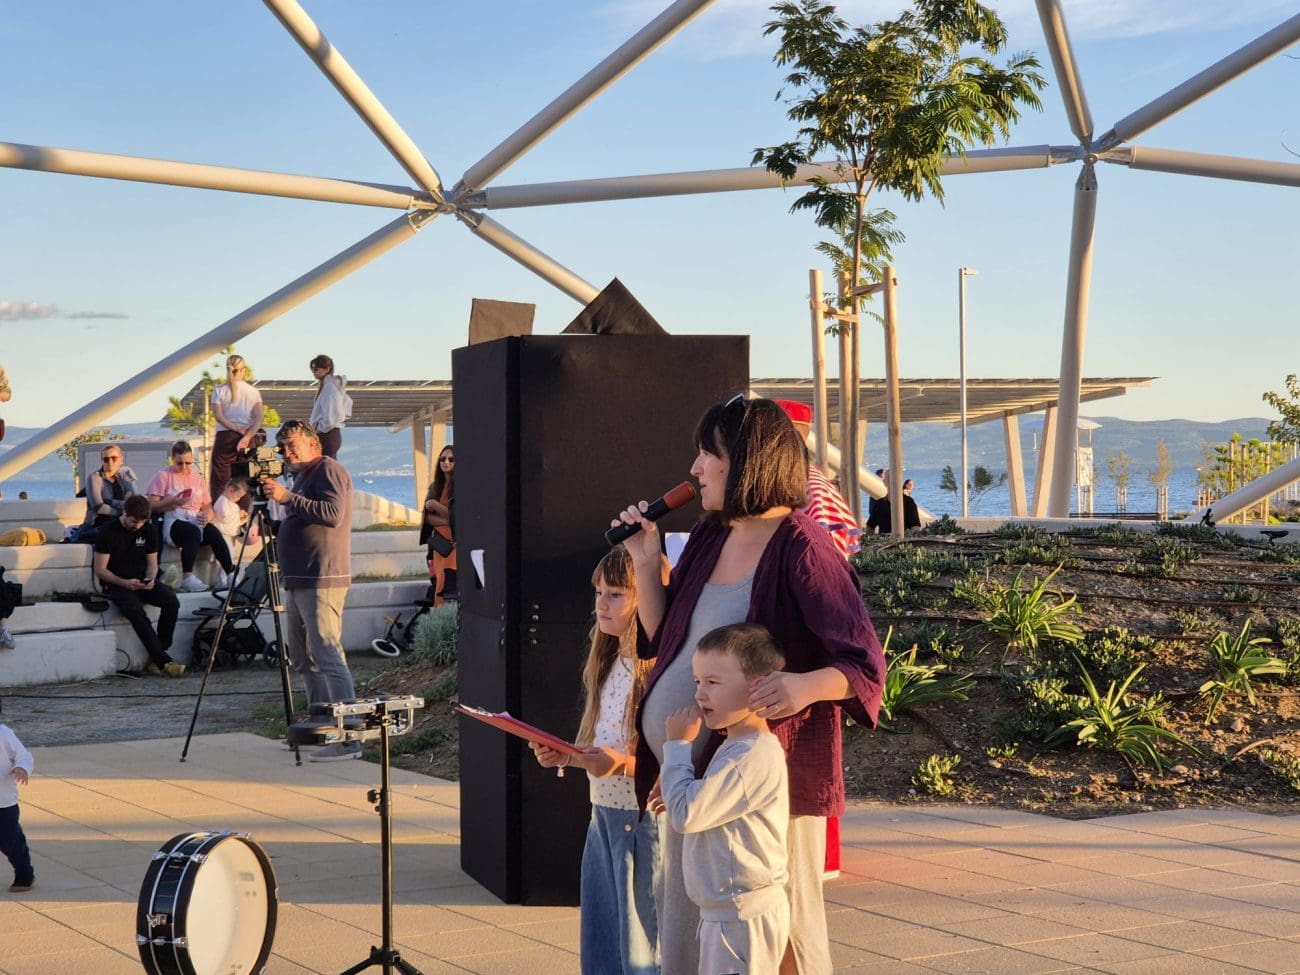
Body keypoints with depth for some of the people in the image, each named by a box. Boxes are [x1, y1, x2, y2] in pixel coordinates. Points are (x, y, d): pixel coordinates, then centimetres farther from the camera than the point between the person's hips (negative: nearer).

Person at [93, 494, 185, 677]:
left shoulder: (149, 530, 4)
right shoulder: (108, 531, -10)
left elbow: (152, 563, 11)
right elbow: (100, 570, -9)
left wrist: (150, 579, -12)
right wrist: (125, 583, -23)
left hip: (142, 581, 5)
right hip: (115, 583, -5)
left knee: (172, 602, -24)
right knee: (136, 612, -35)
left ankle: (156, 658, -18)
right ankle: (164, 662, -32)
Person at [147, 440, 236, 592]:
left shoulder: (198, 478, 22)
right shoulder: (164, 476, 9)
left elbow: (207, 507, 19)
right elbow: (152, 505, 1)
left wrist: (206, 516, -5)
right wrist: (172, 502, -16)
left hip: (196, 521, 4)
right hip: (172, 522, -4)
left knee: (213, 532, -31)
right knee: (193, 531, -38)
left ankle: (229, 574, -29)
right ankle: (187, 578, -44)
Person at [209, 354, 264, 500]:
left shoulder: (219, 391, 1)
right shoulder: (253, 391, 4)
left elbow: (218, 416, -9)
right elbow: (259, 417, -7)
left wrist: (238, 429, -9)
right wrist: (247, 435, -13)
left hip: (225, 436, -2)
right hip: (247, 439, 2)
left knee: (218, 479, -1)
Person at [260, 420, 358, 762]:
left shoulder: (328, 470, -7)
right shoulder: (302, 477, 23)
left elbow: (332, 514, -22)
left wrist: (288, 498, -21)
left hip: (321, 582, -11)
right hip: (298, 580, 11)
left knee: (327, 656, -14)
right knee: (303, 659, 14)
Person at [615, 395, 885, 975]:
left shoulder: (801, 550, -14)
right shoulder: (708, 538, 10)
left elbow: (865, 665, -15)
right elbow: (661, 638, 19)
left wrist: (806, 686, -34)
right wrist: (643, 561, 7)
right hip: (693, 772, 8)